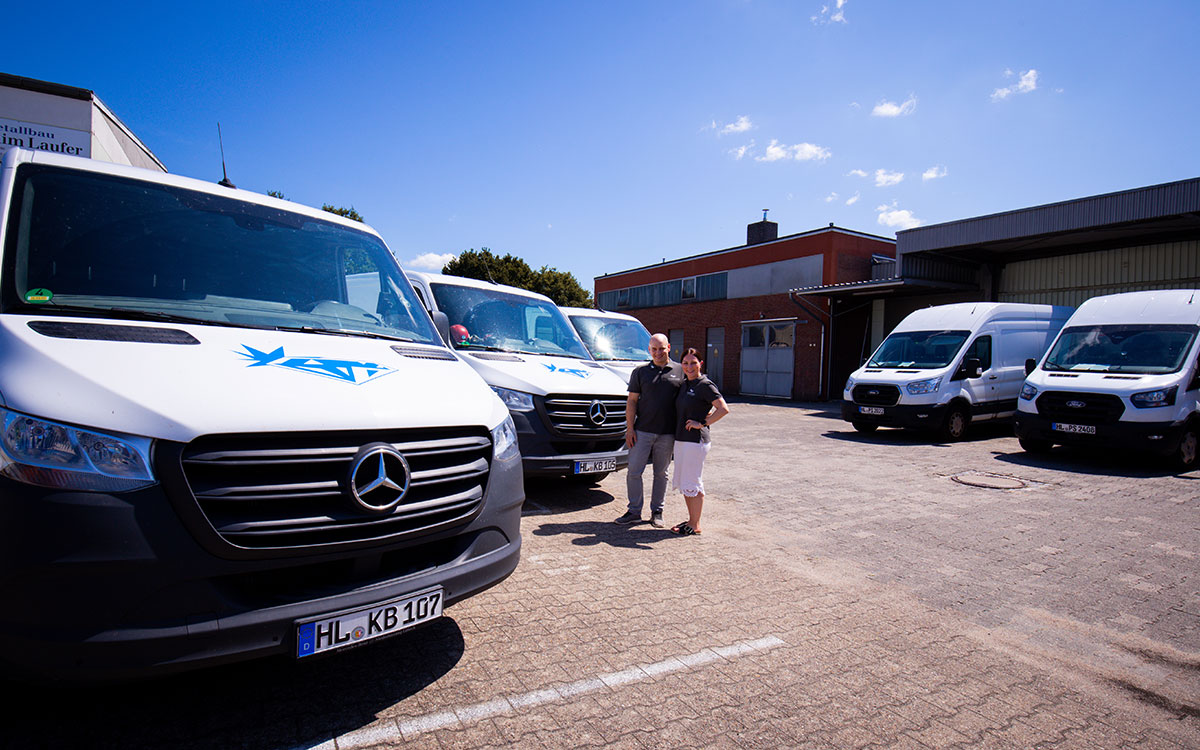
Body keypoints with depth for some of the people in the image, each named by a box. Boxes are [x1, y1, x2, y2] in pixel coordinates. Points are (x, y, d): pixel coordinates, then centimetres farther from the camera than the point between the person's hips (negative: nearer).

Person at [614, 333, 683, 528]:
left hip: (667, 433, 0)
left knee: (661, 474, 9)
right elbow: (631, 401, 4)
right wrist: (629, 428, -4)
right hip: (642, 431, 0)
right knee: (634, 471, 1)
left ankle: (657, 512, 21)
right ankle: (634, 512, 13)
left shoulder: (680, 371, 5)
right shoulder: (640, 372, 6)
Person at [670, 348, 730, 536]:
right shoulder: (685, 385, 13)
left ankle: (695, 525, 9)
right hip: (680, 439, 9)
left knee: (692, 483, -2)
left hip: (696, 440, -9)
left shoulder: (705, 385, -11)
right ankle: (691, 520, 27)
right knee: (683, 482, 15)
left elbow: (723, 409, -19)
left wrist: (702, 423, -16)